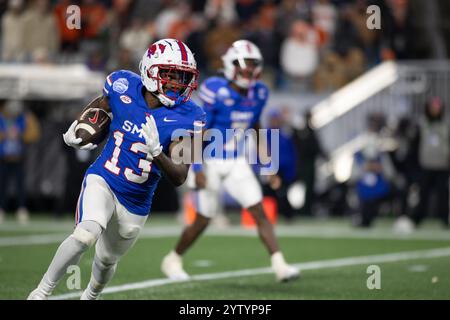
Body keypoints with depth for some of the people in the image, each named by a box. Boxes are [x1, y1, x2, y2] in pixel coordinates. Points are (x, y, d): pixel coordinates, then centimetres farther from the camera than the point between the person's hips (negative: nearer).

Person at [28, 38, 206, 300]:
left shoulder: (186, 117, -16)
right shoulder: (124, 87, -12)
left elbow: (179, 177, -22)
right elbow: (100, 104, 15)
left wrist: (156, 151, -40)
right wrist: (77, 127, -2)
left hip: (136, 204, 2)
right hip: (102, 181, -2)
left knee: (107, 262, 22)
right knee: (86, 234, -31)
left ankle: (90, 296, 55)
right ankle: (42, 292, -16)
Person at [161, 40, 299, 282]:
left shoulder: (258, 94, -1)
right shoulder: (215, 92, -20)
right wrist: (197, 169, -21)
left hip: (237, 163, 5)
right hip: (211, 163, -5)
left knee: (259, 212, -8)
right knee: (202, 221, 5)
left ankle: (279, 265, -11)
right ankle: (172, 261, 27)